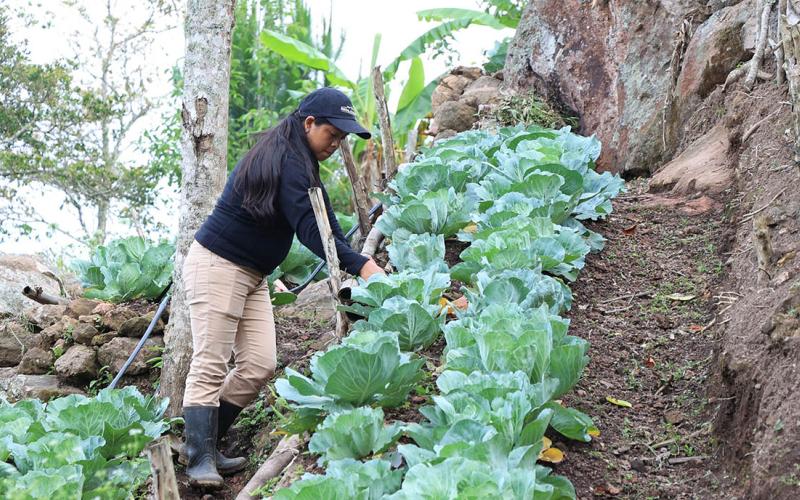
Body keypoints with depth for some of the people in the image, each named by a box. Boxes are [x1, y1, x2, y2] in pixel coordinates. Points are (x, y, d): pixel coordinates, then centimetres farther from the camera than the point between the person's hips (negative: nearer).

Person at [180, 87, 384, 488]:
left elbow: (324, 221, 8)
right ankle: (200, 461, -8)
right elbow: (310, 229, -29)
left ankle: (204, 443, 10)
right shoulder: (286, 162, -20)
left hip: (252, 274, 10)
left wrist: (355, 265, -3)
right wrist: (360, 266, -38)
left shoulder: (298, 162, 12)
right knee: (210, 365, -9)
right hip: (217, 264, -10)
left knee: (259, 366, 1)